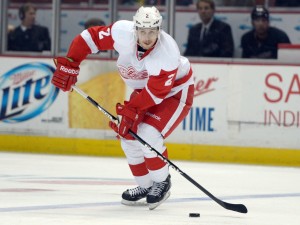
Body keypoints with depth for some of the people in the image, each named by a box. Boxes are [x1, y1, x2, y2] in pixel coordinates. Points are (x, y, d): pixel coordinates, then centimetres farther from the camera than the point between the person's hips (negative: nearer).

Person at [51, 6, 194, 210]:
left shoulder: (167, 52, -37)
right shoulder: (122, 32, -26)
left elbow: (156, 93, -33)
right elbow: (90, 37, -15)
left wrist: (130, 110, -34)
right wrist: (68, 66, -18)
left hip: (174, 92, -6)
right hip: (143, 90, 6)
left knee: (148, 135, -23)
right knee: (130, 138, 2)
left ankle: (162, 182, 1)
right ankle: (145, 186, 24)